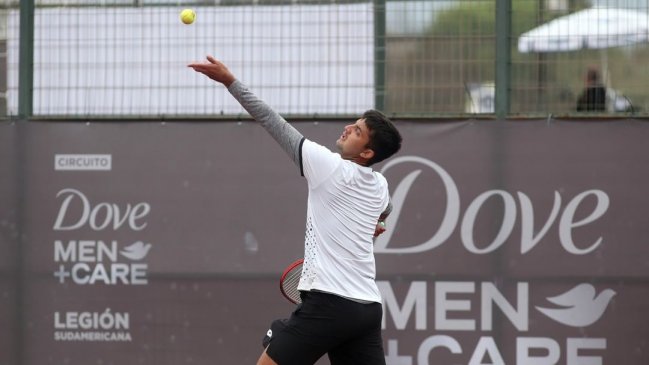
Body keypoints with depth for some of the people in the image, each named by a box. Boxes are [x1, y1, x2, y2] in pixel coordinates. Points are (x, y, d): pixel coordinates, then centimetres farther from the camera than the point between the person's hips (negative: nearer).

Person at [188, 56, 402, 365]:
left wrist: (230, 81, -6)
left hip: (328, 303, -7)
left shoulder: (331, 167, -7)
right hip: (367, 309, 7)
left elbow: (275, 124, -7)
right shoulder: (380, 186, 14)